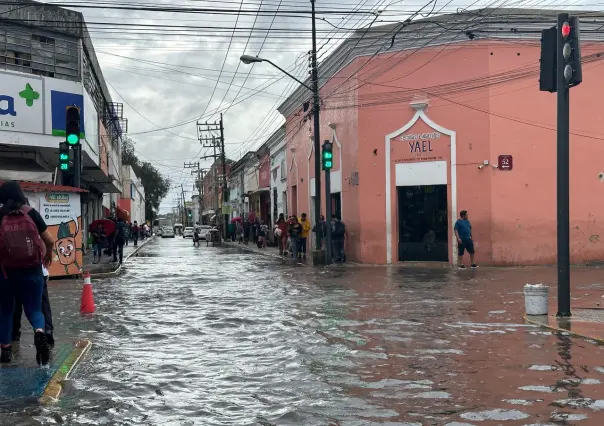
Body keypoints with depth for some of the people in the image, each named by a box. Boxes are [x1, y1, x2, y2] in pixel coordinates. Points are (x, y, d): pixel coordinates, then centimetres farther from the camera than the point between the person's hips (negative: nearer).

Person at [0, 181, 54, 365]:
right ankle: (39, 331, -21)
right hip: (32, 271, 0)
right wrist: (48, 255, 20)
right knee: (34, 309, 10)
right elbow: (50, 240, 1)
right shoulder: (31, 213, 0)